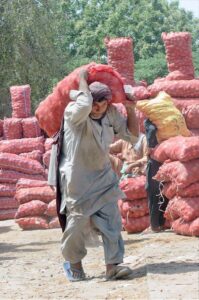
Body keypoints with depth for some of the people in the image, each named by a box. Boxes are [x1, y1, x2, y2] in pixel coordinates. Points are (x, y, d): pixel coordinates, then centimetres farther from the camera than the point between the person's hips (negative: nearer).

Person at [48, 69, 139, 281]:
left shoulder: (111, 115, 2)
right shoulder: (73, 113, -17)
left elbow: (132, 135, 10)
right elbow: (84, 104, -42)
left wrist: (131, 110, -2)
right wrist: (82, 80, -25)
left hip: (103, 178, 5)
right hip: (78, 181, -5)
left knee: (112, 221, -6)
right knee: (77, 222, 0)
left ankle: (113, 265, -6)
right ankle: (73, 261, 23)